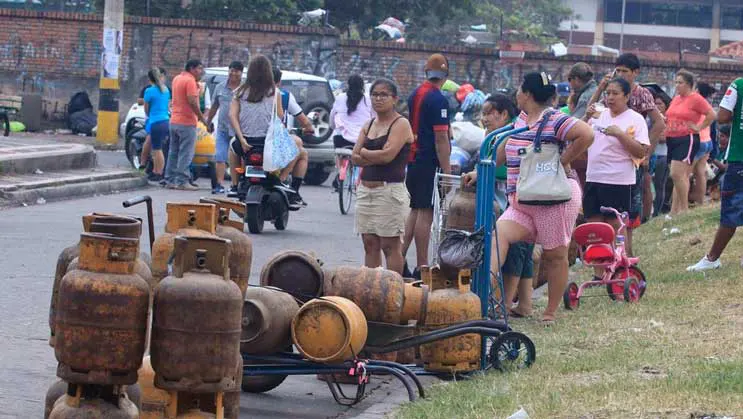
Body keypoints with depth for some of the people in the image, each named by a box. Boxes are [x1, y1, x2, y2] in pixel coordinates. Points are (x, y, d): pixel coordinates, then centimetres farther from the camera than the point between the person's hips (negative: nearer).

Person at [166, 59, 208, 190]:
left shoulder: (177, 79, 14)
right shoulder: (190, 81, -14)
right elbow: (192, 101, -21)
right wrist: (202, 118, -15)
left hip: (174, 121, 9)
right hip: (187, 122, -9)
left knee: (173, 152, 12)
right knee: (186, 153, -7)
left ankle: (170, 180, 14)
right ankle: (182, 181, -9)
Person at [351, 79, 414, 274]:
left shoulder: (401, 124, -5)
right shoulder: (369, 125, 16)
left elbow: (387, 154, -18)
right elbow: (355, 157, 7)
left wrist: (365, 152, -2)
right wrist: (375, 158, -10)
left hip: (390, 190, -7)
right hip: (365, 190, 7)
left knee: (390, 245, -6)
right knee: (370, 244, 7)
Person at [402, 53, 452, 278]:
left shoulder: (414, 96, 11)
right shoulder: (438, 99, -14)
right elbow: (441, 138, -18)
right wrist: (447, 170, -16)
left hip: (413, 161, 8)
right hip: (430, 164, -8)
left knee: (415, 211, 14)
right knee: (426, 213, -4)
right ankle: (421, 266, -2)